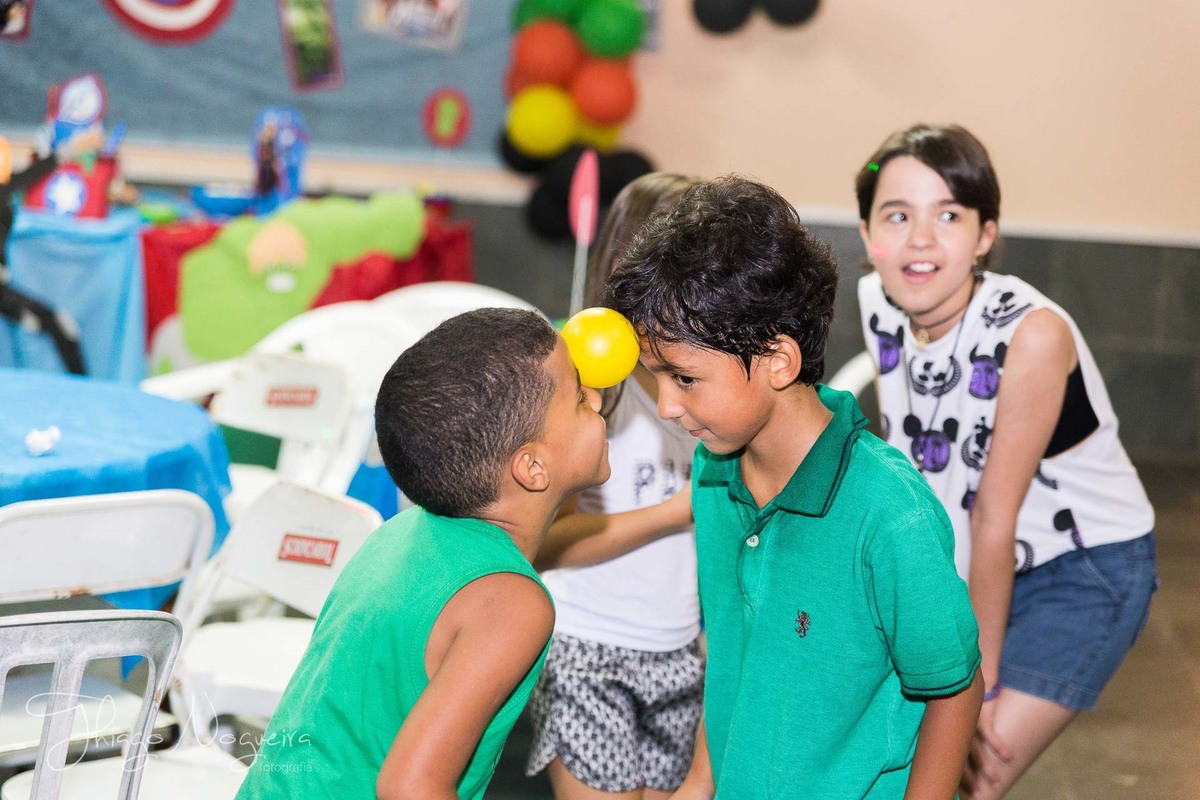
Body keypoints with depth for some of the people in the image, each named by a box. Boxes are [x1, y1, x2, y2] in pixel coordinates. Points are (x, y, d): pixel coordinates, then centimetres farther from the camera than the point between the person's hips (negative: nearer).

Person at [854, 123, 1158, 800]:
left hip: (1086, 571, -6)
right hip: (968, 563, 6)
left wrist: (979, 685, -15)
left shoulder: (1032, 335, -29)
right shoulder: (879, 304, -11)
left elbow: (995, 521, -23)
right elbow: (906, 469, -1)